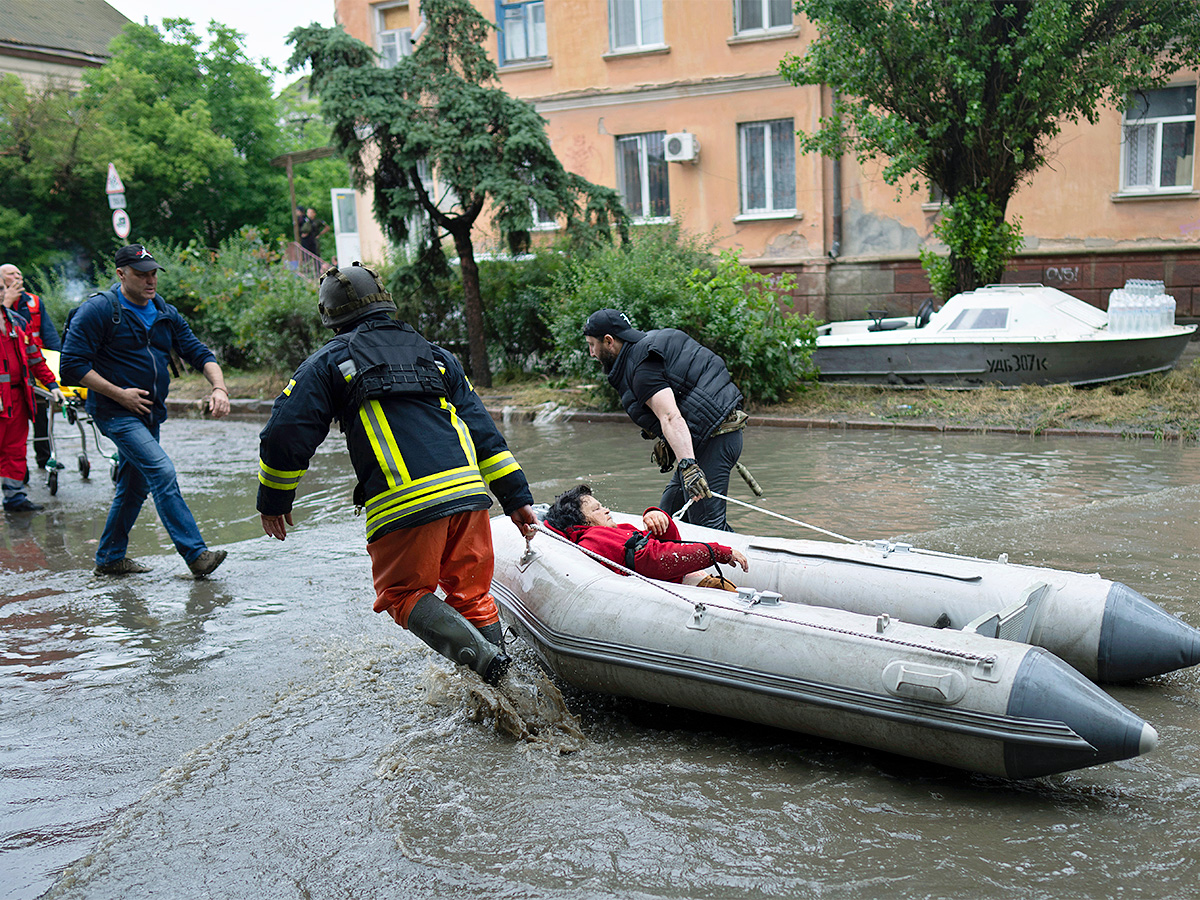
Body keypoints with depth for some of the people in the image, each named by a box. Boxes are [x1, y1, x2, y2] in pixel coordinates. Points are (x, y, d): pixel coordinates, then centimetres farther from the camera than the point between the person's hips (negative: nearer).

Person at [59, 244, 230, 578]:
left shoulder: (166, 314, 9)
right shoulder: (98, 310, -10)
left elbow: (199, 353, 6)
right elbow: (71, 365, -13)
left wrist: (219, 388, -13)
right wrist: (120, 394, -16)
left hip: (150, 414, 7)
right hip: (115, 413, -7)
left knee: (135, 486, 14)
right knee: (162, 472, -20)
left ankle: (109, 558, 30)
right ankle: (196, 553, -21)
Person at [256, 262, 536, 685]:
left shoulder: (327, 363, 12)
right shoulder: (435, 356, 24)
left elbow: (285, 436, 5)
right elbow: (483, 430, 19)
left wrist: (273, 501, 19)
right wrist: (516, 496, 18)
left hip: (402, 505, -4)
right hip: (468, 491, 5)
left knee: (403, 593, 11)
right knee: (472, 593, 16)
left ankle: (479, 655, -12)